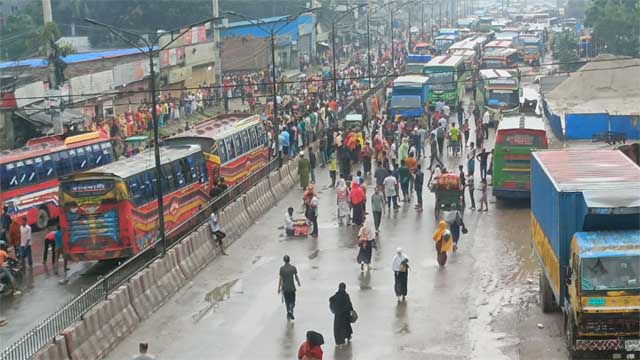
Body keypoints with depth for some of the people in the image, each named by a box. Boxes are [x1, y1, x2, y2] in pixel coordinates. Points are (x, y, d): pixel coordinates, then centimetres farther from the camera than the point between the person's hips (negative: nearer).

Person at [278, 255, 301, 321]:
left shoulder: (282, 268, -8)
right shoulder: (293, 268, -8)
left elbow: (281, 279, -9)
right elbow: (296, 277, 1)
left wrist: (279, 288, -2)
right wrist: (298, 283, 20)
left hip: (285, 288, 1)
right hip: (292, 287, -1)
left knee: (287, 302, 15)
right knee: (292, 302, 8)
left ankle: (288, 315, 21)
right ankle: (290, 311, -18)